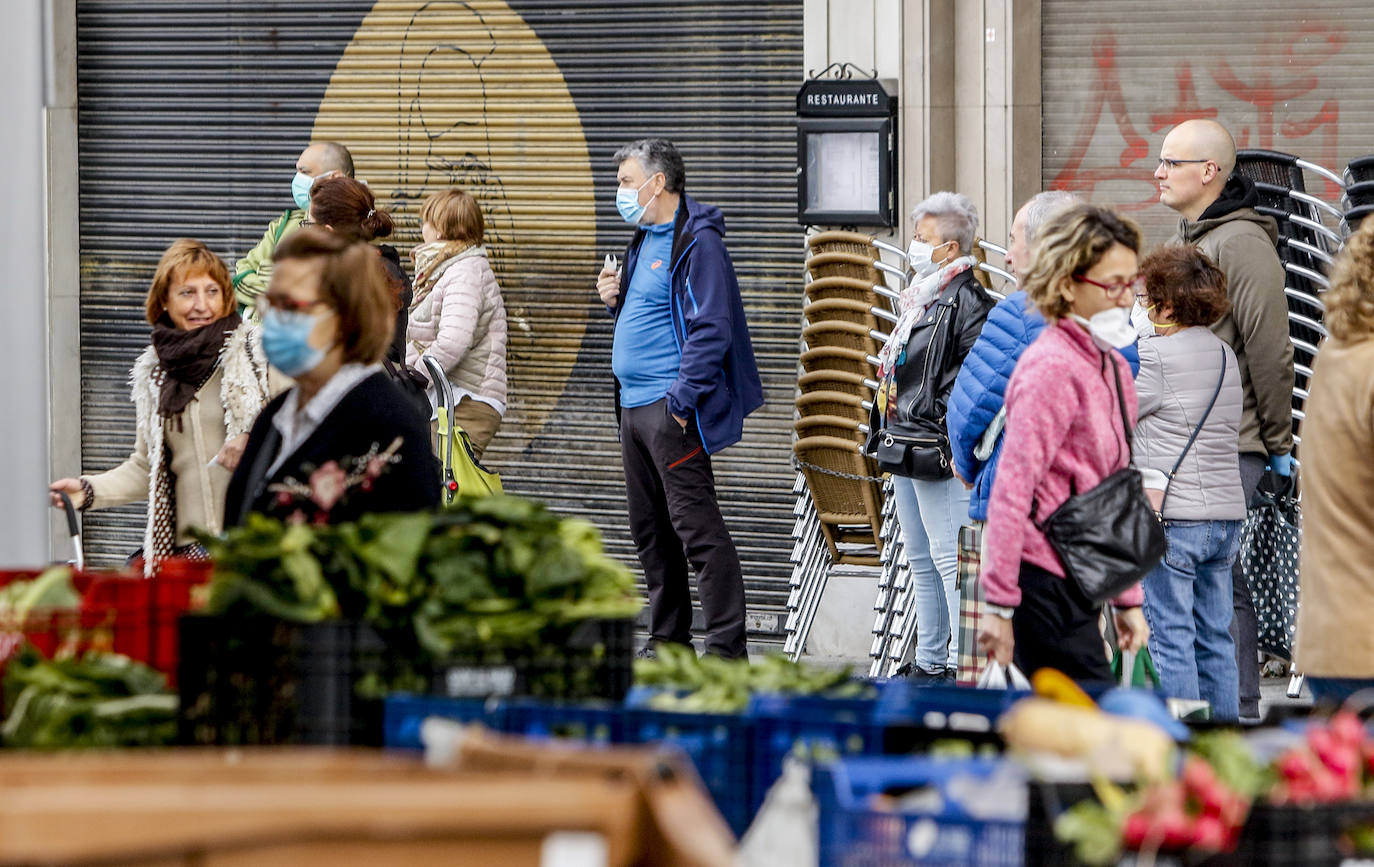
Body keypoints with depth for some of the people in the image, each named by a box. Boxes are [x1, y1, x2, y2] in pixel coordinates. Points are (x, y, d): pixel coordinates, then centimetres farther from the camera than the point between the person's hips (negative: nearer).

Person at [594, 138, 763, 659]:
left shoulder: (697, 242, -12)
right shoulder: (645, 239, 18)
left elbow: (711, 329, -19)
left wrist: (681, 400, -22)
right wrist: (616, 299, 7)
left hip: (671, 409, -10)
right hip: (634, 406, 10)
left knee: (696, 527, -11)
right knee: (650, 531, 13)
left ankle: (726, 646, -10)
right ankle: (667, 641, 20)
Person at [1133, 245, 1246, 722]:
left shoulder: (1155, 356, -13)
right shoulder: (1224, 354, 12)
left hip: (1170, 517, -8)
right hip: (1227, 513, 8)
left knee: (1168, 635, -3)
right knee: (1214, 637, 11)